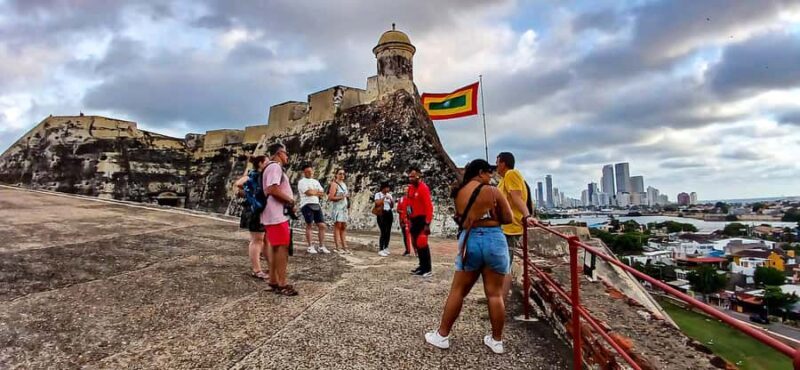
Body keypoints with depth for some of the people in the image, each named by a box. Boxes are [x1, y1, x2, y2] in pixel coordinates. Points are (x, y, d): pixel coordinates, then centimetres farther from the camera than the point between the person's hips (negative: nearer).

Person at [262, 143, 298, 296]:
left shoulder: (273, 167, 21)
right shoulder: (275, 167, -12)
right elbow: (272, 189, -24)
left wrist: (289, 202, 11)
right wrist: (290, 200, -12)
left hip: (275, 214, 11)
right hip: (277, 215, -11)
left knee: (277, 248, 13)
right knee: (282, 248, -9)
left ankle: (273, 281, 19)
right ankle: (282, 285, -6)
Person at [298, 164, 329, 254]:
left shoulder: (316, 181, 21)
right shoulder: (302, 181, -1)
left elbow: (322, 193, 12)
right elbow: (308, 192, -15)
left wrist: (313, 191, -3)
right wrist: (317, 192, 3)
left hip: (317, 205, 6)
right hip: (307, 205, -6)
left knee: (322, 225, 1)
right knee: (309, 226, -3)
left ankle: (321, 247, 8)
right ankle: (310, 247, 5)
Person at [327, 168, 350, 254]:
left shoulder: (344, 184, 18)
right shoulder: (334, 184, -6)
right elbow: (330, 197, -13)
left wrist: (347, 196, 11)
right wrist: (341, 197, -20)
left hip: (344, 207, 8)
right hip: (337, 207, -8)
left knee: (344, 227, 7)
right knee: (337, 226, -6)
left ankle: (344, 247, 9)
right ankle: (338, 247, -3)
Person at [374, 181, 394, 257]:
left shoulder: (389, 195, 17)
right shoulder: (378, 194, 0)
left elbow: (392, 206, 15)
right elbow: (377, 203, -19)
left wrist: (391, 200, -2)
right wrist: (384, 197, -16)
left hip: (389, 213, 6)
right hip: (382, 214, -6)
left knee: (388, 232, 7)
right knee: (383, 232, -12)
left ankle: (385, 248, 19)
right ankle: (380, 250, -9)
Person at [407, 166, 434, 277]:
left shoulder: (423, 188, -16)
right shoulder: (410, 188, 10)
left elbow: (429, 206, -20)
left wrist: (427, 223, -24)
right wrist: (409, 219, 14)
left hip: (422, 219, -8)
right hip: (414, 220, 8)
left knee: (422, 244, -8)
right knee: (416, 244, 12)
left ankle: (428, 269, 1)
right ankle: (422, 266, 22)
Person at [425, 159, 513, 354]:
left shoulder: (459, 193, 5)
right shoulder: (493, 192, -5)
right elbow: (508, 218, 0)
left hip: (469, 241, 2)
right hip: (494, 240, -2)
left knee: (458, 291, 11)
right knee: (495, 294, 8)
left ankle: (442, 335, 19)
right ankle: (496, 340, 19)